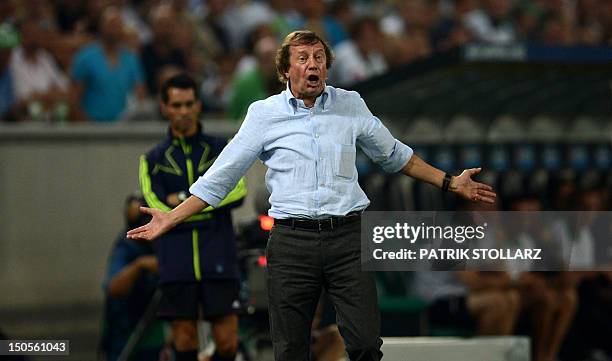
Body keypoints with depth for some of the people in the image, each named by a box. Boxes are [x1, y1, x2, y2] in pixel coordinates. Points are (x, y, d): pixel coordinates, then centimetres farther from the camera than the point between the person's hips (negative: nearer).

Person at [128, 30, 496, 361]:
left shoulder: (351, 105, 10)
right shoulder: (265, 114, 5)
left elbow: (394, 155, 24)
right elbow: (220, 177, 8)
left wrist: (451, 183, 24)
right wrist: (171, 219, 3)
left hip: (347, 237, 1)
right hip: (292, 240, -1)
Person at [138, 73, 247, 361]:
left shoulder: (221, 149, 12)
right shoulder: (153, 160, 12)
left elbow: (237, 192, -4)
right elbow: (158, 210, -3)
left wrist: (186, 199, -8)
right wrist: (211, 205, -4)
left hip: (219, 261, 0)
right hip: (177, 266, 0)